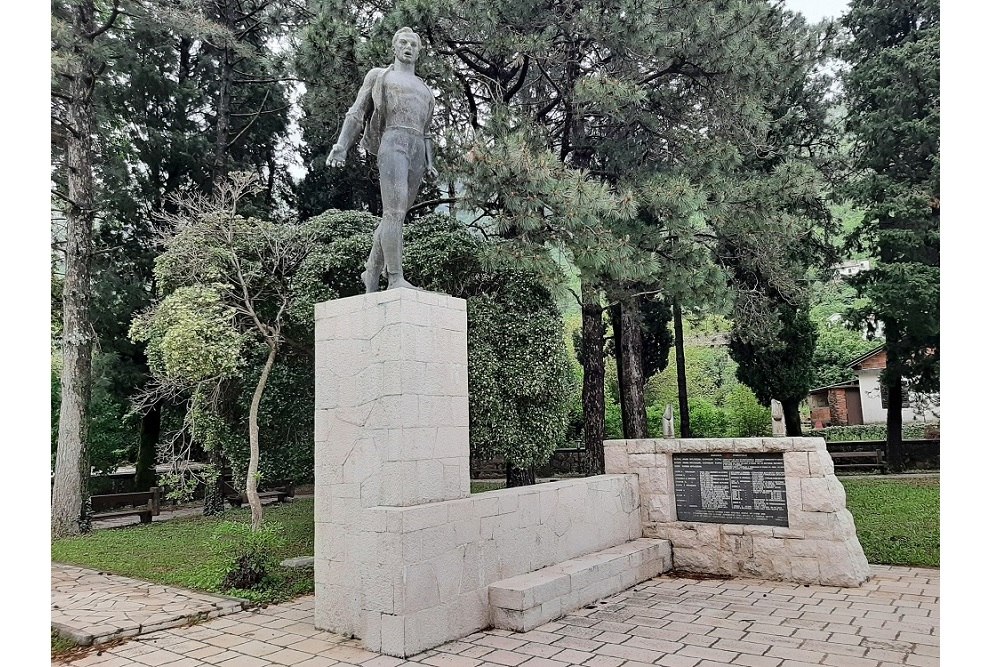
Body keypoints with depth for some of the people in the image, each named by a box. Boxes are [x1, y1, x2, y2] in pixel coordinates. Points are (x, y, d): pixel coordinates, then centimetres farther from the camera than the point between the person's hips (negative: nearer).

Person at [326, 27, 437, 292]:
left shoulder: (424, 90, 31)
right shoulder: (378, 75, 17)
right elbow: (356, 114, 10)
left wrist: (430, 165, 13)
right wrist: (341, 146, -4)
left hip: (417, 153, 6)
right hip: (392, 144, -6)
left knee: (394, 216, 2)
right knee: (394, 212, -20)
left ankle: (371, 273, 13)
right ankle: (396, 278, -24)